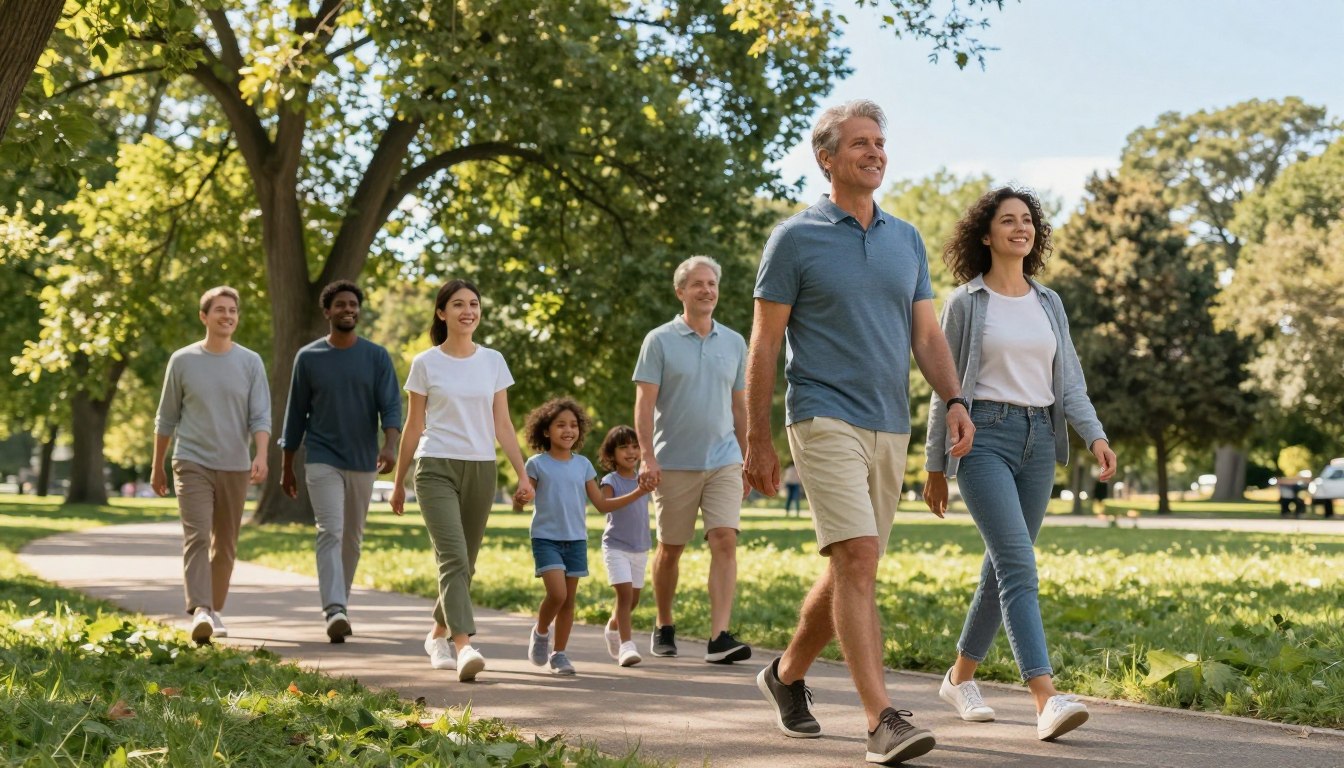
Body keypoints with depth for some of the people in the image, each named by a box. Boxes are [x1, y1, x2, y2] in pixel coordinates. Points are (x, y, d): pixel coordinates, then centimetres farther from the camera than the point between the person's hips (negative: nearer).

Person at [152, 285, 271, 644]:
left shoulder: (250, 362, 4)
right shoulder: (183, 360, 3)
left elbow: (260, 417, -2)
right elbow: (166, 418, 11)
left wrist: (261, 456, -19)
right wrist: (157, 467, 13)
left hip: (235, 467, 2)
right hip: (192, 463, -2)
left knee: (225, 545, 9)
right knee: (197, 536, -16)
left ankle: (215, 611, 21)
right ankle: (199, 611, -26)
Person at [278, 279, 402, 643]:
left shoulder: (377, 357, 2)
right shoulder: (308, 357, 2)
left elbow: (391, 406, -6)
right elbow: (296, 414, 8)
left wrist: (390, 445, -25)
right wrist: (287, 467, 9)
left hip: (363, 463, 2)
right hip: (322, 460, -2)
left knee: (352, 538, 11)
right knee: (330, 532, -16)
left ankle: (340, 606, 24)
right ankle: (334, 611, -26)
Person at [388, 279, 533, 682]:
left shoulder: (493, 361, 8)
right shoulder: (426, 364, 1)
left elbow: (502, 425, 8)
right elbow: (414, 427, 6)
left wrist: (523, 476, 0)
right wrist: (398, 482, 8)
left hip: (480, 469, 4)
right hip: (437, 468, -3)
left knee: (464, 561, 10)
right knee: (453, 556, -18)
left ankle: (439, 634, 30)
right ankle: (464, 646, -27)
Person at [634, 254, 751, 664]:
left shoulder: (734, 343, 11)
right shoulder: (660, 341, -1)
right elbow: (644, 402, -6)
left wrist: (747, 460, 15)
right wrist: (647, 456, -16)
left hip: (724, 462, 2)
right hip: (674, 464, -2)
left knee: (725, 541, -12)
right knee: (670, 549, 8)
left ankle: (719, 637, -17)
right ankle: (664, 627, 27)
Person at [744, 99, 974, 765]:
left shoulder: (906, 239, 13)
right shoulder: (796, 238, -2)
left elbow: (926, 334, 13)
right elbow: (764, 344, -1)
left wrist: (954, 402, -4)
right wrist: (758, 442, -4)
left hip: (889, 428, 6)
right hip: (825, 420, -6)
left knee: (851, 571, 12)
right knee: (858, 560, -17)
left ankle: (787, 675, 34)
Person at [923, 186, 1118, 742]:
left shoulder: (1049, 304, 13)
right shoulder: (966, 304, 0)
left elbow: (1069, 381, 11)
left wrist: (1095, 436, -6)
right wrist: (935, 466, 2)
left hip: (1039, 440, 5)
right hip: (985, 437, -5)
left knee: (1003, 565, 10)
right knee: (1019, 564, -17)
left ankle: (960, 677, 27)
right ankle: (1047, 701, -26)